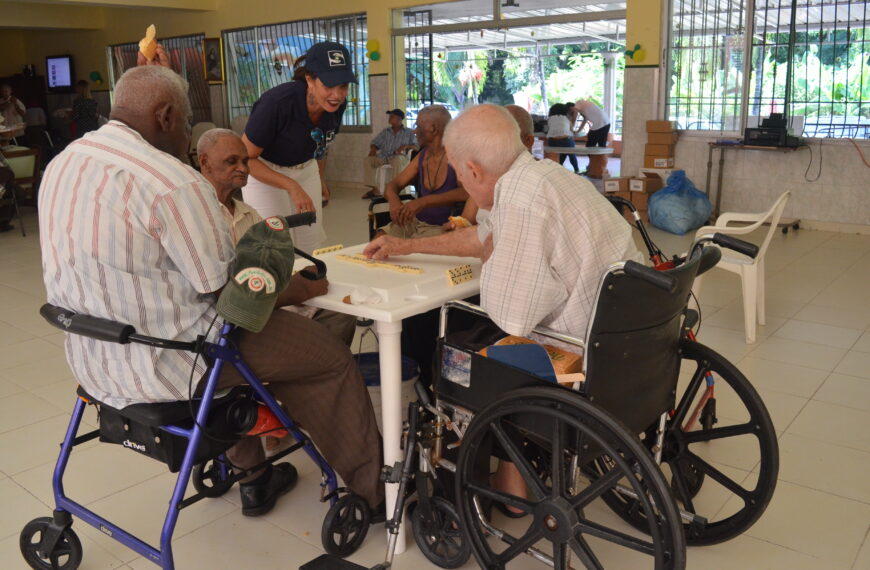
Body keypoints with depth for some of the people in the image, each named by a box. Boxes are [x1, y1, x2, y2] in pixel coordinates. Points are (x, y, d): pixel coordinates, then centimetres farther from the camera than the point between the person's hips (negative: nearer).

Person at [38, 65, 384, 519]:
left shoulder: (61, 165, 4)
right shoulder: (174, 182, -23)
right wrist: (307, 287, 0)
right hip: (165, 367, -9)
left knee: (233, 324, 32)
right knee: (330, 355, 5)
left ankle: (251, 474, 37)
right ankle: (371, 490, 20)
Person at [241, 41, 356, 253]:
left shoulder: (338, 104, -13)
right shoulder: (277, 103, -30)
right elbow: (246, 158, -23)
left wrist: (320, 180, 20)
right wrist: (291, 186, -31)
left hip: (305, 170, 5)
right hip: (263, 172, -5)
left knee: (310, 249, 7)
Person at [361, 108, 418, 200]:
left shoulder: (408, 132, 10)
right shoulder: (385, 131, 21)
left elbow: (416, 146, 0)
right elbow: (375, 142, 20)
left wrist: (406, 146, -19)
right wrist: (373, 149, -3)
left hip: (399, 157, -4)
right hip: (384, 156, 4)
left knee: (398, 160, -40)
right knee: (368, 159, -20)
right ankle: (374, 189, -24)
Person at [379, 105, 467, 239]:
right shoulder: (422, 157, 10)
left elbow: (466, 192, -27)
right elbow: (393, 185, 10)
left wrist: (423, 201, -37)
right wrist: (393, 199, -15)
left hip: (442, 227, -6)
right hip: (416, 221, 6)